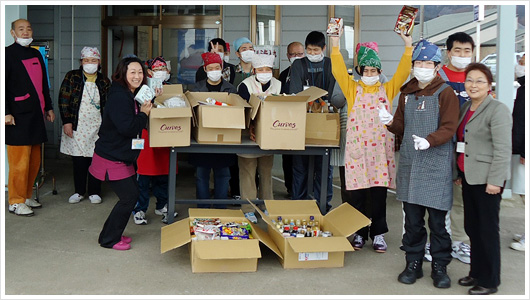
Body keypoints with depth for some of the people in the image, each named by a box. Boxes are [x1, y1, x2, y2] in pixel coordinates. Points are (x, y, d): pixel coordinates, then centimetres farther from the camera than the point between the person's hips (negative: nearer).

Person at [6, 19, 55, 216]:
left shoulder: (36, 55, 18)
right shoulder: (8, 54, -4)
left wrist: (48, 107, 22)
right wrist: (6, 112, -16)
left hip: (36, 116, 7)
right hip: (18, 118, -7)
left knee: (34, 162, 11)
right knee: (19, 163, -5)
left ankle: (26, 197, 23)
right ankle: (15, 202, 6)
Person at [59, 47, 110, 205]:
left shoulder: (104, 81, 8)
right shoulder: (72, 77, 2)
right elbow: (63, 100, 0)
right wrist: (66, 122, -7)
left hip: (97, 127, 1)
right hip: (77, 127, -1)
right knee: (78, 161, 5)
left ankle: (94, 192, 15)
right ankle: (79, 191, 19)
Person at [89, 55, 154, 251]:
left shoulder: (133, 95, 11)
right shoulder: (119, 97, -21)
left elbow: (137, 125, 13)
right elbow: (127, 128, -28)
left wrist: (149, 103, 0)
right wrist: (144, 113, -15)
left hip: (122, 157, 10)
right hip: (111, 158, -10)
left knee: (133, 193, 14)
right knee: (129, 196, -6)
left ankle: (113, 234, 29)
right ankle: (109, 239, 10)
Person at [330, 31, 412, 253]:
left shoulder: (387, 90, 11)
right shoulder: (353, 89, 7)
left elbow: (403, 72, 2)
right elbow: (339, 71, -3)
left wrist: (408, 46, -7)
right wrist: (335, 45, -13)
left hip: (380, 147, 1)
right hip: (357, 147, -1)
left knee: (379, 192, 3)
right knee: (358, 192, 2)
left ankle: (378, 234, 15)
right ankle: (359, 233, 16)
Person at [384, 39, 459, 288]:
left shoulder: (445, 93, -1)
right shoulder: (407, 93, 14)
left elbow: (449, 128, -10)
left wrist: (429, 141, -27)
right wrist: (390, 122, -4)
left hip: (436, 166, -4)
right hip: (409, 163, 5)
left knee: (437, 219, 1)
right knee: (412, 219, 10)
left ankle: (440, 266, 16)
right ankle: (413, 263, 23)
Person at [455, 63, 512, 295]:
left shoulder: (497, 110, -11)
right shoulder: (465, 108, 14)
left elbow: (503, 149, -16)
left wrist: (494, 180, -19)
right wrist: (459, 172, 21)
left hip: (487, 179, -8)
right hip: (469, 177, 8)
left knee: (487, 229, 1)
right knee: (471, 227, 14)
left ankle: (489, 281, 14)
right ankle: (476, 272, 28)